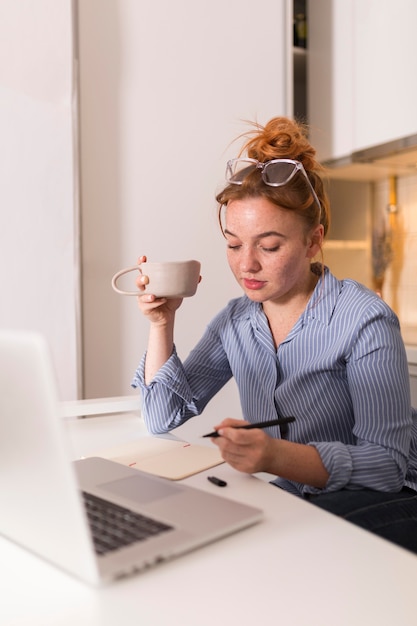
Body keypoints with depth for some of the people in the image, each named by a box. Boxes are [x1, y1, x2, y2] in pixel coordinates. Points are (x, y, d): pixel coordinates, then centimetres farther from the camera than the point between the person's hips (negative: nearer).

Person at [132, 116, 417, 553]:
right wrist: (161, 323, -8)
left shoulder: (362, 320, -15)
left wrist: (277, 457, -36)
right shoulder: (235, 321, 3)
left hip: (372, 511, -5)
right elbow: (163, 417, 4)